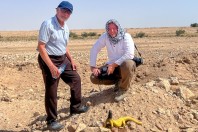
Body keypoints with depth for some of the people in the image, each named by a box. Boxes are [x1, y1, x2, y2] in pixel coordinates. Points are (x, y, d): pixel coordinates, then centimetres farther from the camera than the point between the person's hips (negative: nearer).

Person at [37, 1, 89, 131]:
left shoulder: (66, 28, 9)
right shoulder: (48, 24, -17)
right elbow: (41, 47, -22)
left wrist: (71, 60, 15)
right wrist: (51, 67, -26)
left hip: (63, 59, 8)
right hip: (49, 60, -8)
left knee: (76, 79, 14)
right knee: (51, 91, -2)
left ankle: (76, 107, 31)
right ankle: (52, 120, 13)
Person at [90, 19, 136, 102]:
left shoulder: (126, 36, -17)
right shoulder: (105, 37, -6)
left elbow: (130, 54, -28)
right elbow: (94, 49, -3)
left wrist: (114, 65, -30)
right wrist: (93, 66, -12)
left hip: (125, 65, -4)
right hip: (112, 65, 4)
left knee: (127, 64, -41)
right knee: (94, 78, -11)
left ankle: (123, 89, -13)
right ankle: (118, 81, 11)